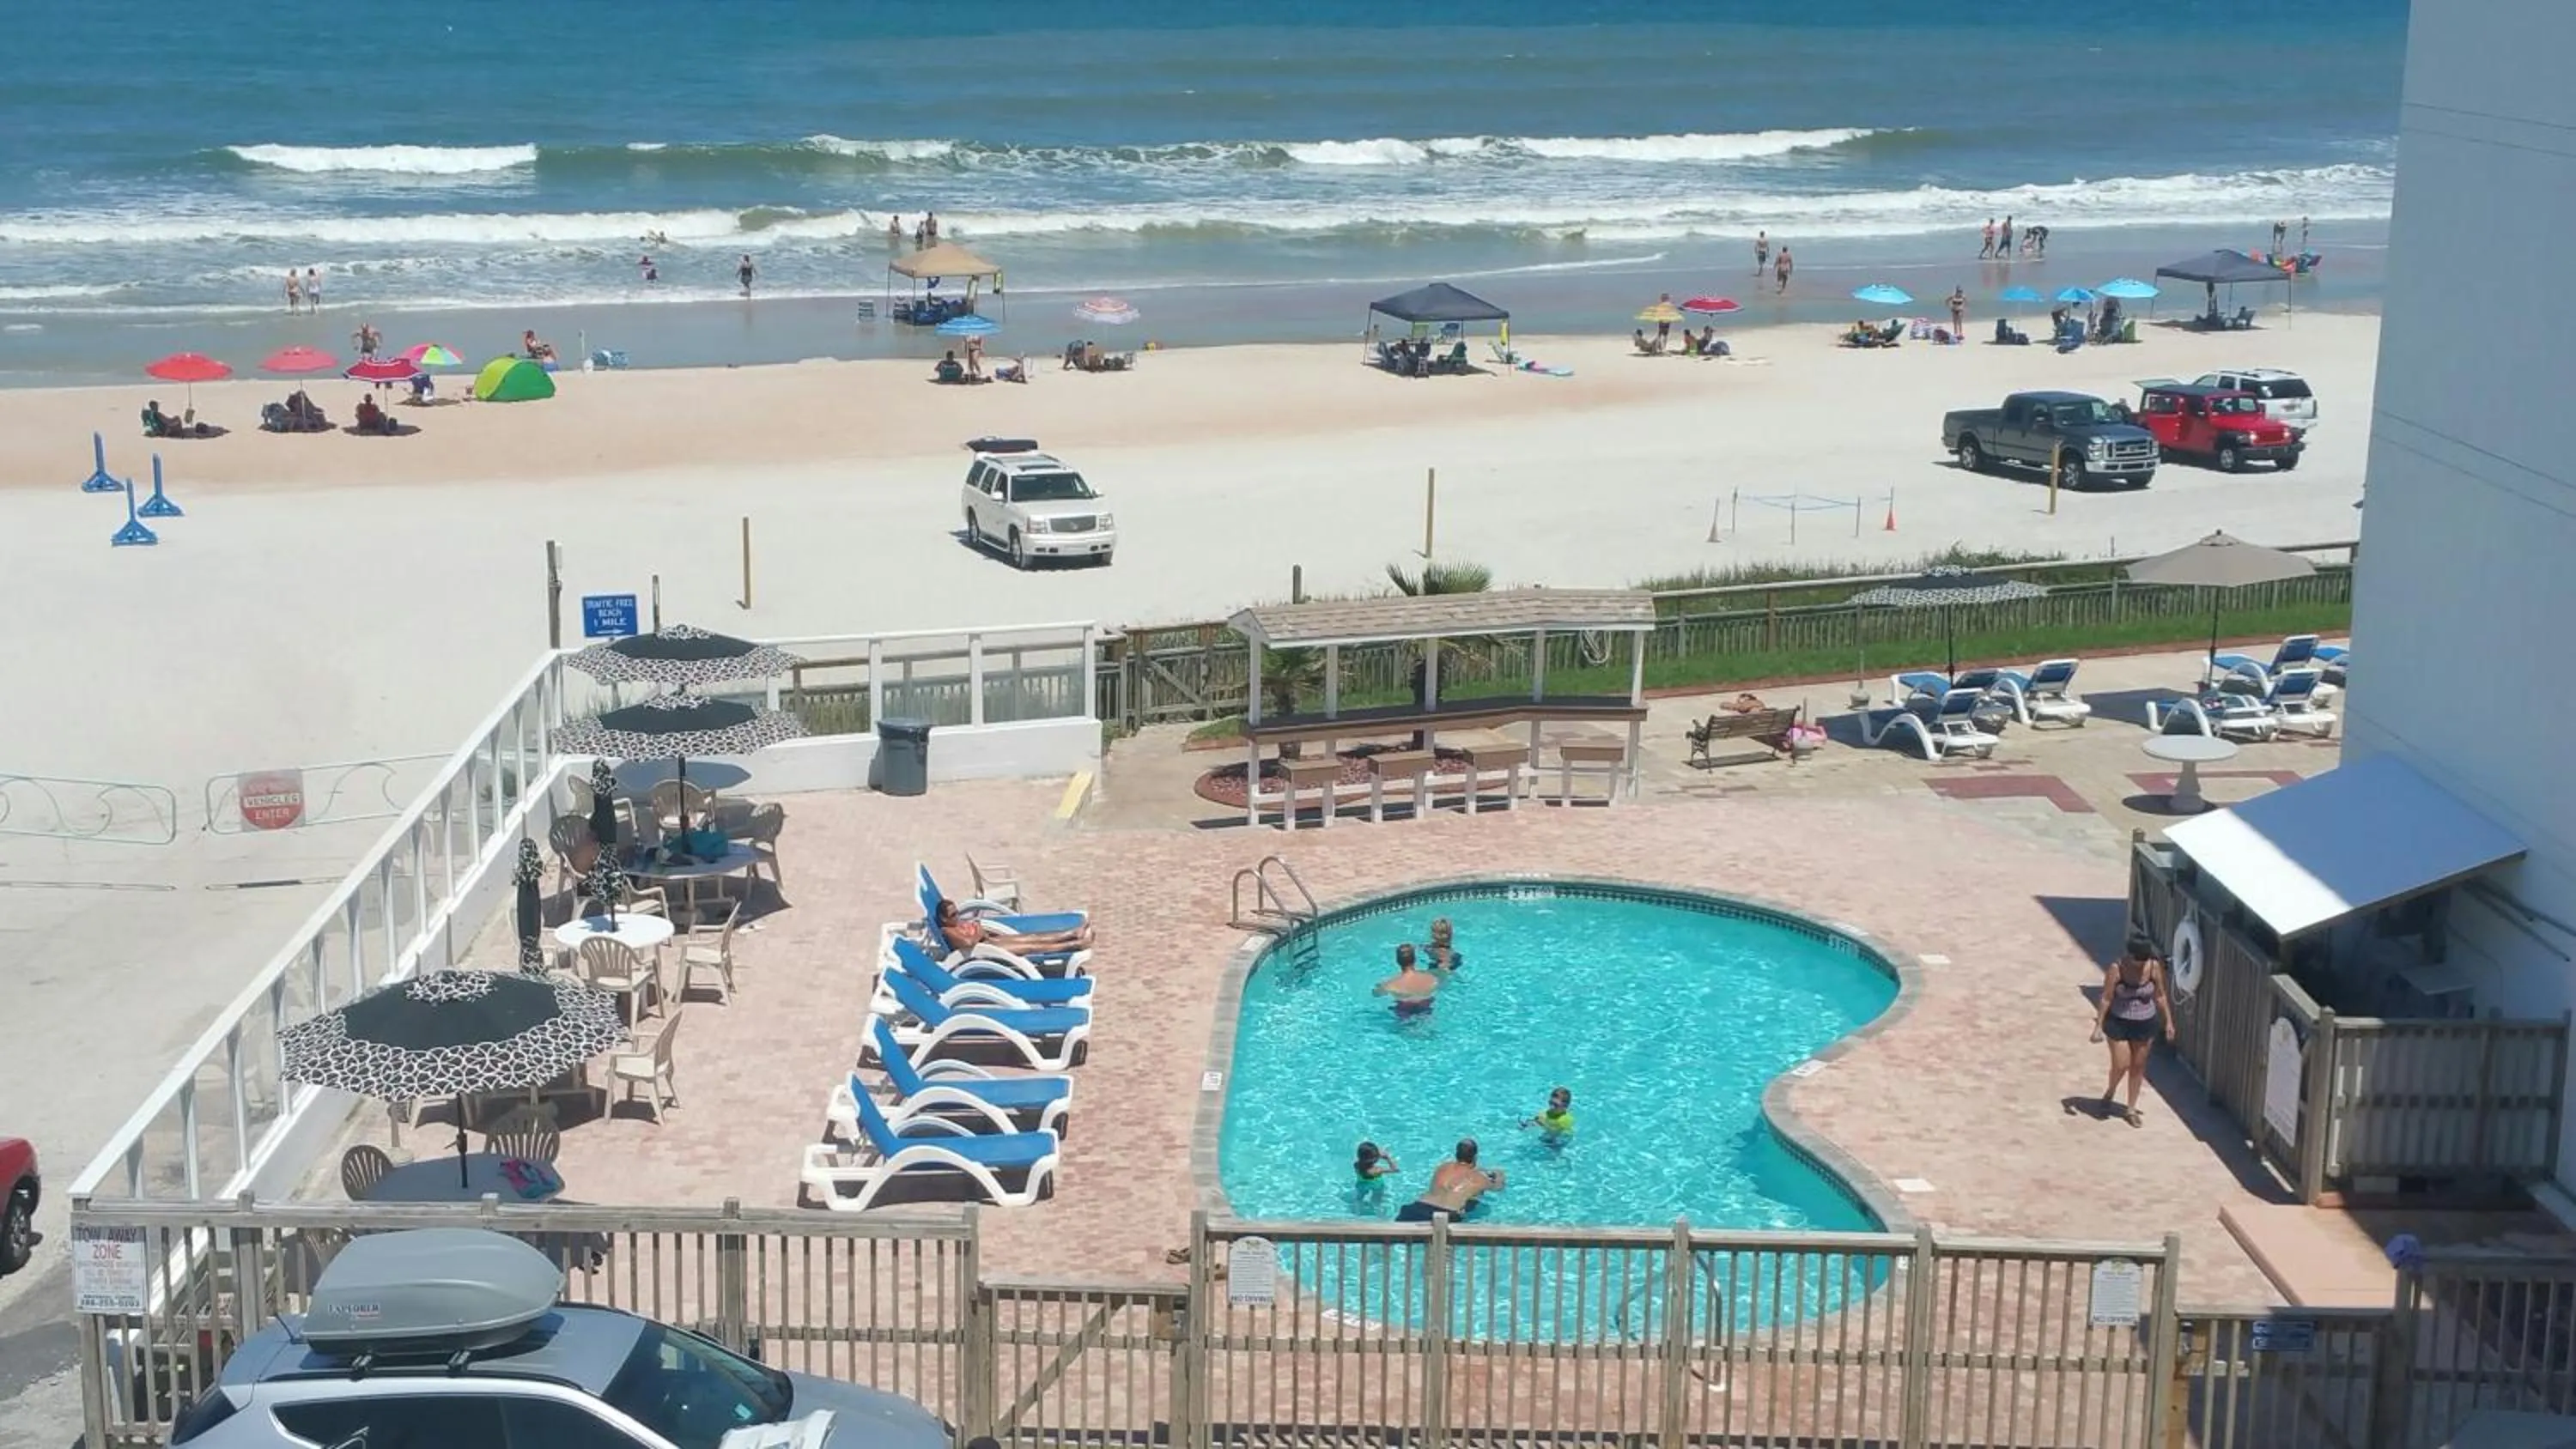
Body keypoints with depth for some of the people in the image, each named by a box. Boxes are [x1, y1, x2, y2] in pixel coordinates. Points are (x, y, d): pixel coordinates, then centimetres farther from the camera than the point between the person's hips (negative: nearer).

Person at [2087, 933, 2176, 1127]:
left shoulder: (2154, 967, -13)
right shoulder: (2116, 969, -20)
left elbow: (2160, 996, 0)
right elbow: (2106, 999, -14)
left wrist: (2168, 1021, 3)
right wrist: (2098, 1026, -14)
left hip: (2145, 1024, 3)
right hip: (2119, 1023, -2)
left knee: (2138, 1066, 11)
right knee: (2121, 1065, -2)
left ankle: (2131, 1109, 26)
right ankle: (2110, 1092, 31)